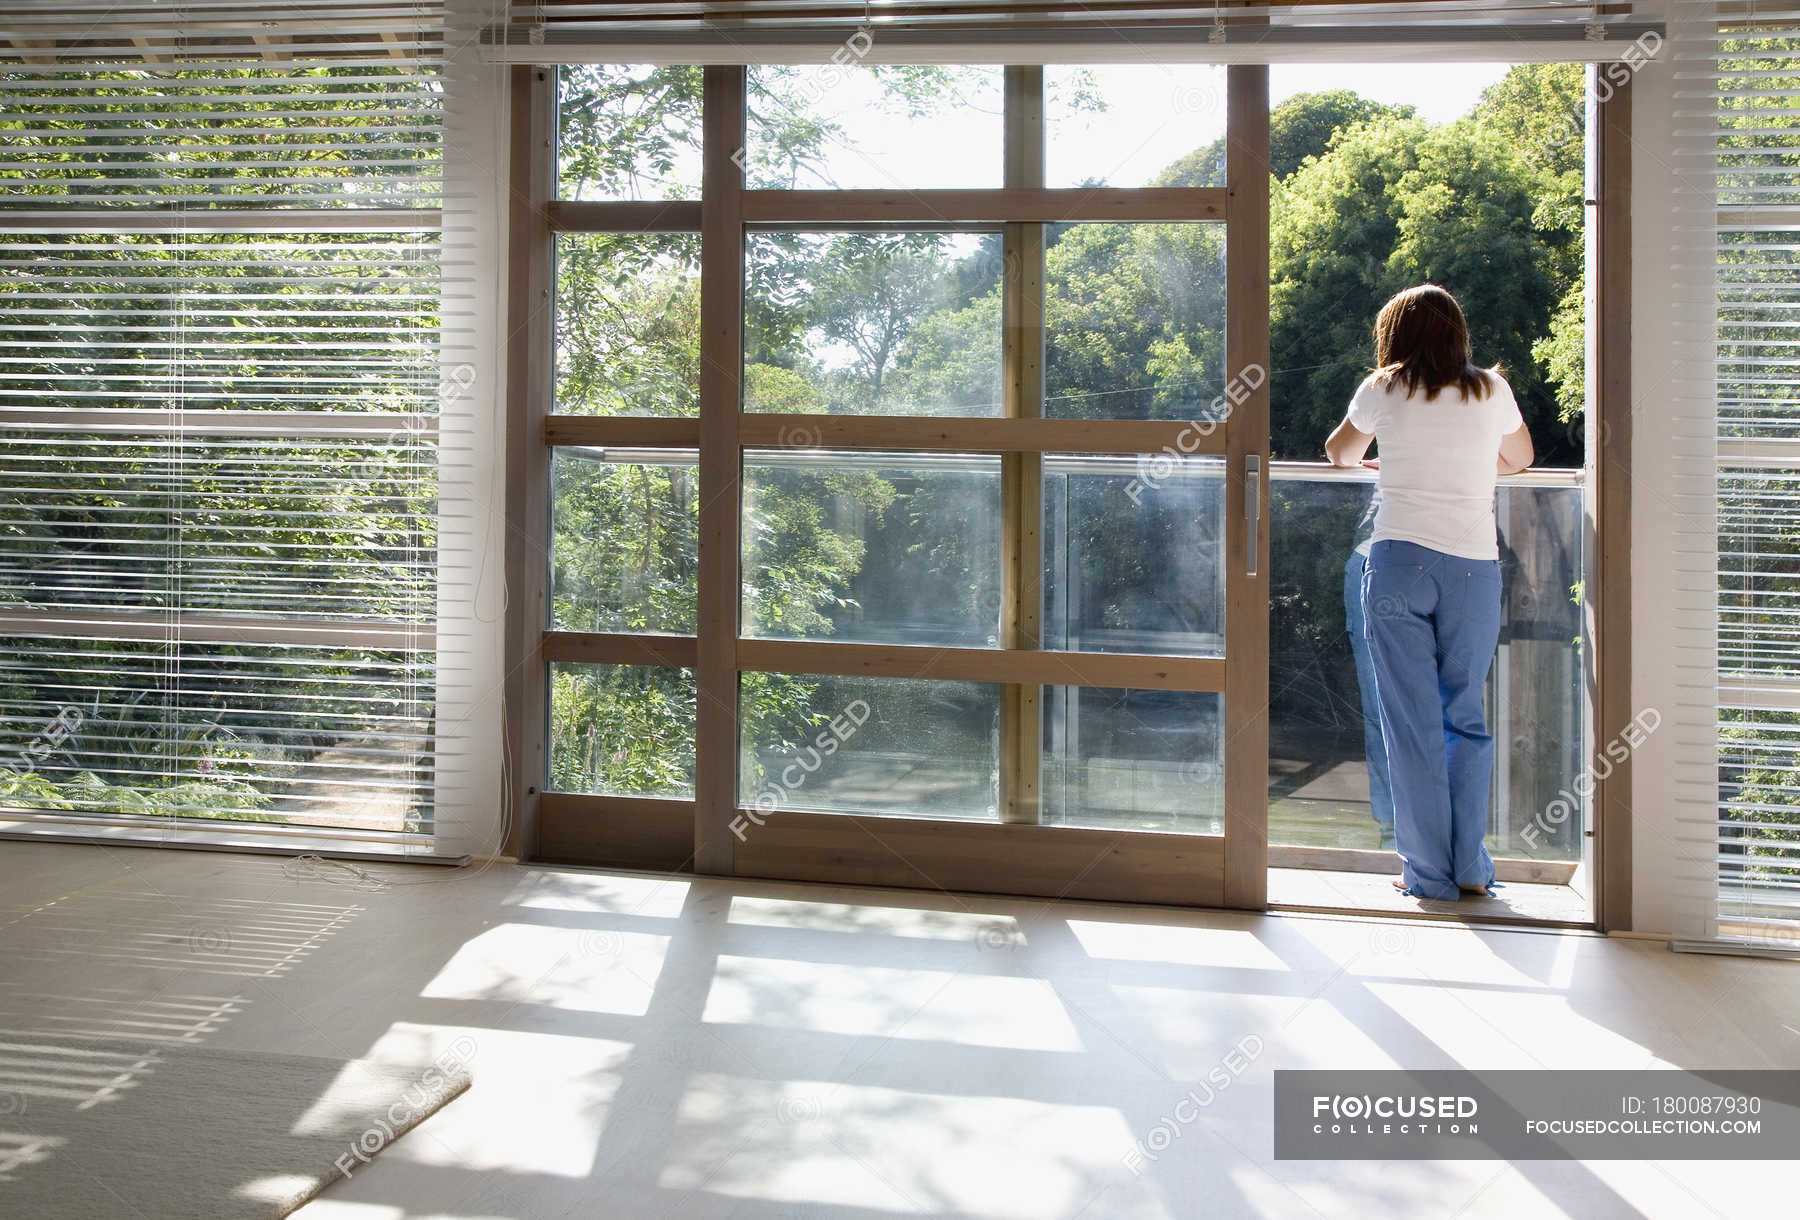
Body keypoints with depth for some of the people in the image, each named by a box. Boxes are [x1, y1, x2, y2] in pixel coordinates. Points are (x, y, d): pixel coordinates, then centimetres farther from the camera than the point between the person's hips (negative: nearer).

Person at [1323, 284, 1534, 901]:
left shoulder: (1383, 390, 7)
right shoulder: (1492, 390, 11)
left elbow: (1338, 452, 26)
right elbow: (1520, 458, 30)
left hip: (1399, 560, -2)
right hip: (1474, 566, 2)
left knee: (1412, 721, 3)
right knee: (1466, 717, 12)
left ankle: (1429, 872, 7)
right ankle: (1472, 867, 14)